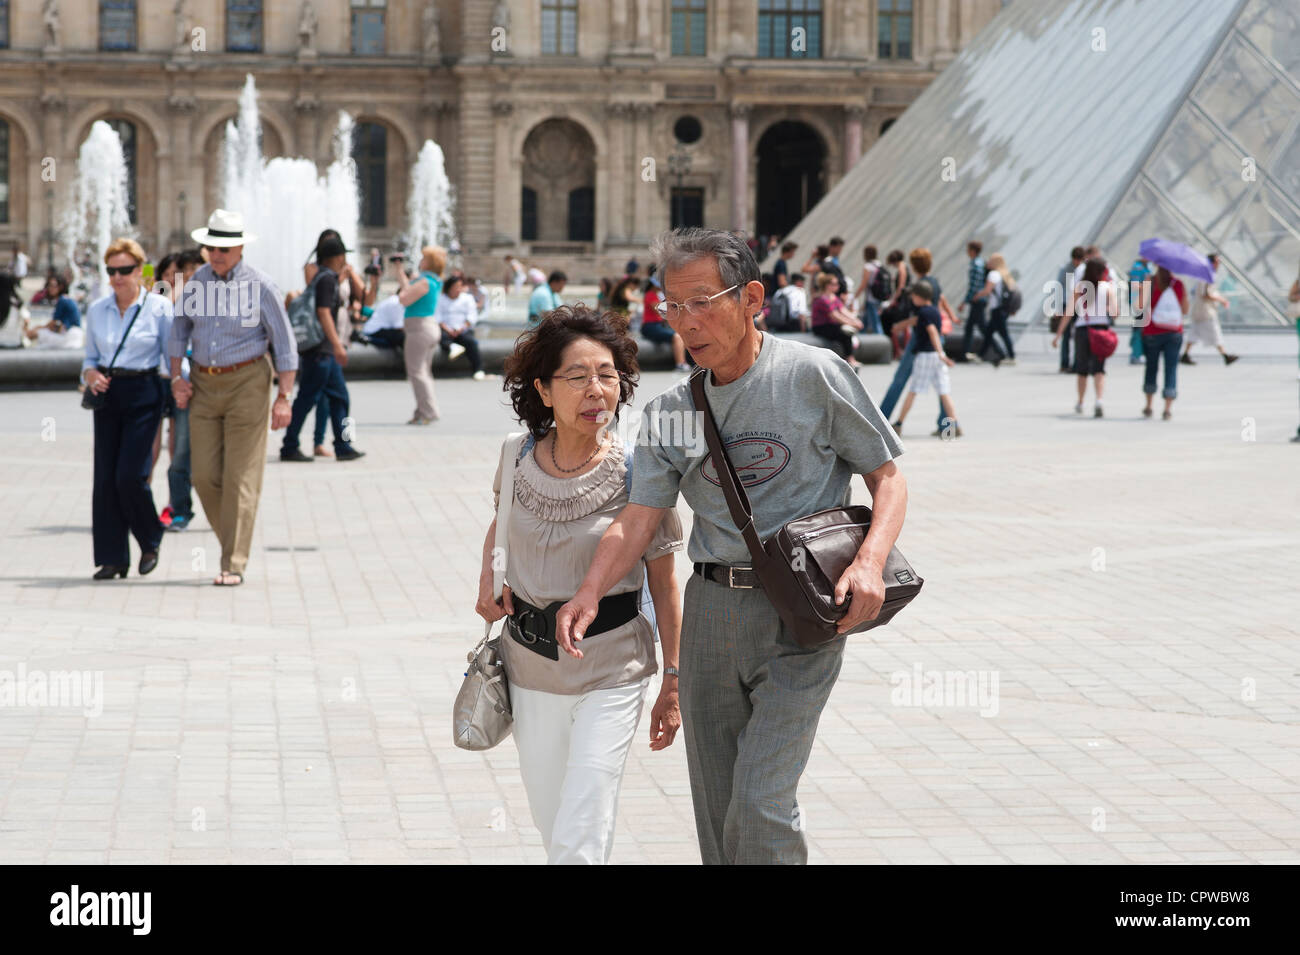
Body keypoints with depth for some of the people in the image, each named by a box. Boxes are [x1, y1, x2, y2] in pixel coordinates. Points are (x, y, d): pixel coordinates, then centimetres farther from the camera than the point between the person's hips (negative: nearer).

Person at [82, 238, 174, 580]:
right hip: (107, 396, 4)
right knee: (105, 477, 0)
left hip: (143, 394, -4)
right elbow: (91, 356, 16)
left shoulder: (159, 307, -3)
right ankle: (112, 558, 7)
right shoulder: (96, 310, 9)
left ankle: (150, 542, 13)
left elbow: (172, 355, 0)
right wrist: (90, 374, -5)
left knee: (130, 475, -12)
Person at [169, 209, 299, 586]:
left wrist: (284, 397, -13)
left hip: (246, 383, -5)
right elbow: (180, 328, 16)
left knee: (240, 477, -6)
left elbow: (284, 343, -7)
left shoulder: (260, 286, -9)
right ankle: (235, 542, 22)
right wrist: (176, 377, 6)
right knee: (205, 475, 2)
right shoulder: (197, 281, 4)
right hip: (204, 385, 5)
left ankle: (233, 565, -5)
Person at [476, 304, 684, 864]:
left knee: (579, 842, -10)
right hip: (530, 665, 4)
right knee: (550, 825, 18)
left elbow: (664, 584, -6)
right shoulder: (519, 458, -3)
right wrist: (488, 578, 1)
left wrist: (673, 682, -4)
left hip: (611, 672, -4)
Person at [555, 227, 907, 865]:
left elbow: (887, 478, 0)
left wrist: (871, 560, -19)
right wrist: (589, 595, -21)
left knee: (759, 807, -14)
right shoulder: (670, 413, 7)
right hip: (711, 609, 5)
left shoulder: (813, 375, -6)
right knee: (716, 814, 10)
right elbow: (638, 521, -1)